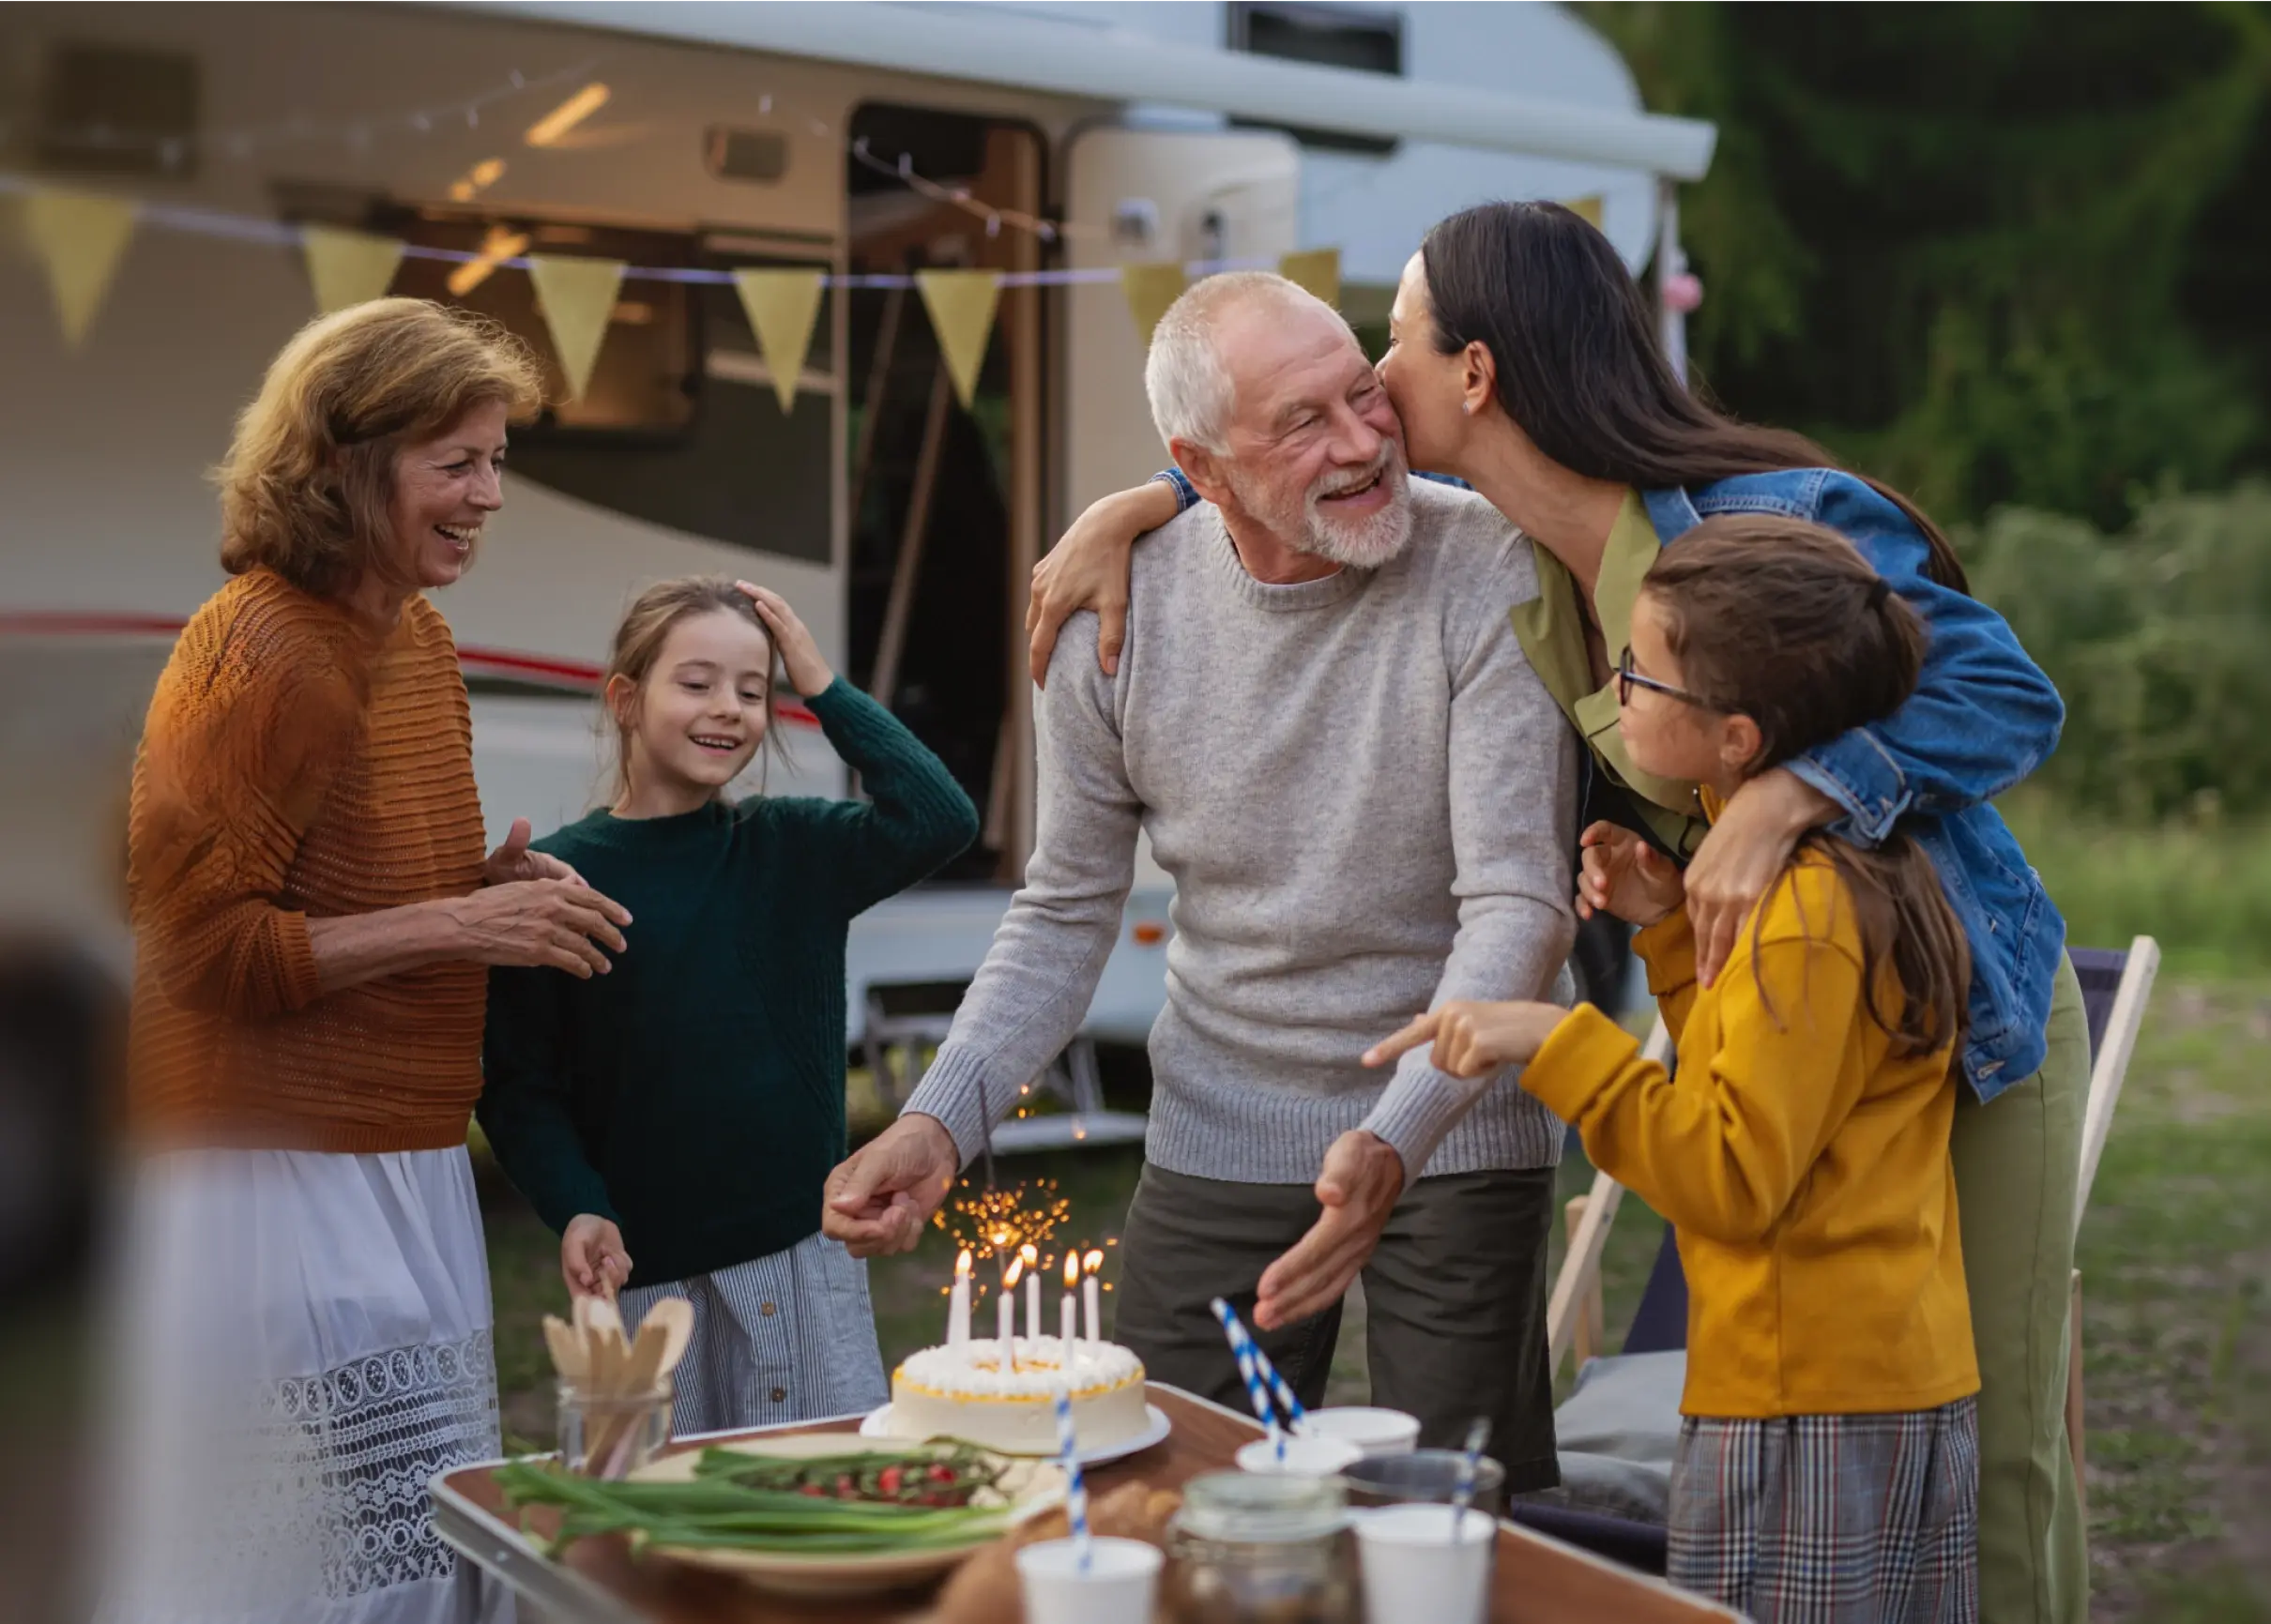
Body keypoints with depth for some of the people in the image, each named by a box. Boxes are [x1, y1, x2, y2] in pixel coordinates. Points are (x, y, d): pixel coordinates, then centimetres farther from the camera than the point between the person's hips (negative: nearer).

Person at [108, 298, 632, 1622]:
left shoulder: (420, 637, 11)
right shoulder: (259, 653, -16)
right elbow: (204, 945, -18)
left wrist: (499, 885, 4)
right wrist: (457, 926, -19)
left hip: (408, 1170, 9)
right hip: (284, 1178, -9)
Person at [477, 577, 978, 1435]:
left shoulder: (789, 849, 5)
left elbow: (940, 819, -9)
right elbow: (518, 1087, -2)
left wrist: (825, 689, -5)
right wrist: (576, 1209, -16)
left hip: (807, 1256, 2)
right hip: (645, 1273, -2)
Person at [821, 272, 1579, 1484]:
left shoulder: (1488, 575, -16)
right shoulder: (1122, 611, -7)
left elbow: (1518, 904, -19)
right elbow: (1066, 910, 4)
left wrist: (1394, 1138, -33)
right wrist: (939, 1122, -9)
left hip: (1457, 1129, -2)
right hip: (1216, 1143, 3)